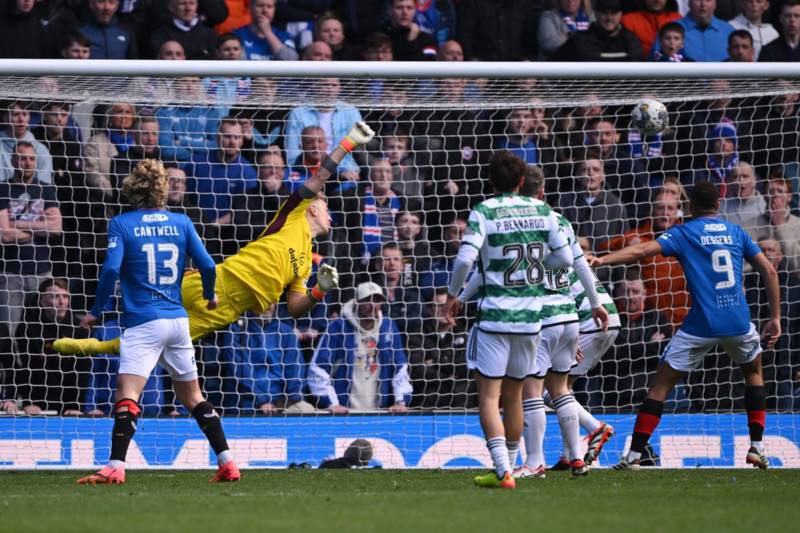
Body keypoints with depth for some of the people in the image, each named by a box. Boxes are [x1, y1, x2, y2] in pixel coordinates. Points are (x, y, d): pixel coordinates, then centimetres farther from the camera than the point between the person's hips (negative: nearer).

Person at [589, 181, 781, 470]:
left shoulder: (683, 233, 3)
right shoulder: (736, 232, 12)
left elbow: (643, 249, -13)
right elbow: (769, 271, 9)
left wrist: (602, 260, -21)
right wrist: (775, 318, 13)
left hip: (701, 325, -3)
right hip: (738, 322, 3)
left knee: (660, 385, 5)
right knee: (754, 373, 29)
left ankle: (634, 454, -3)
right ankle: (757, 447, 20)